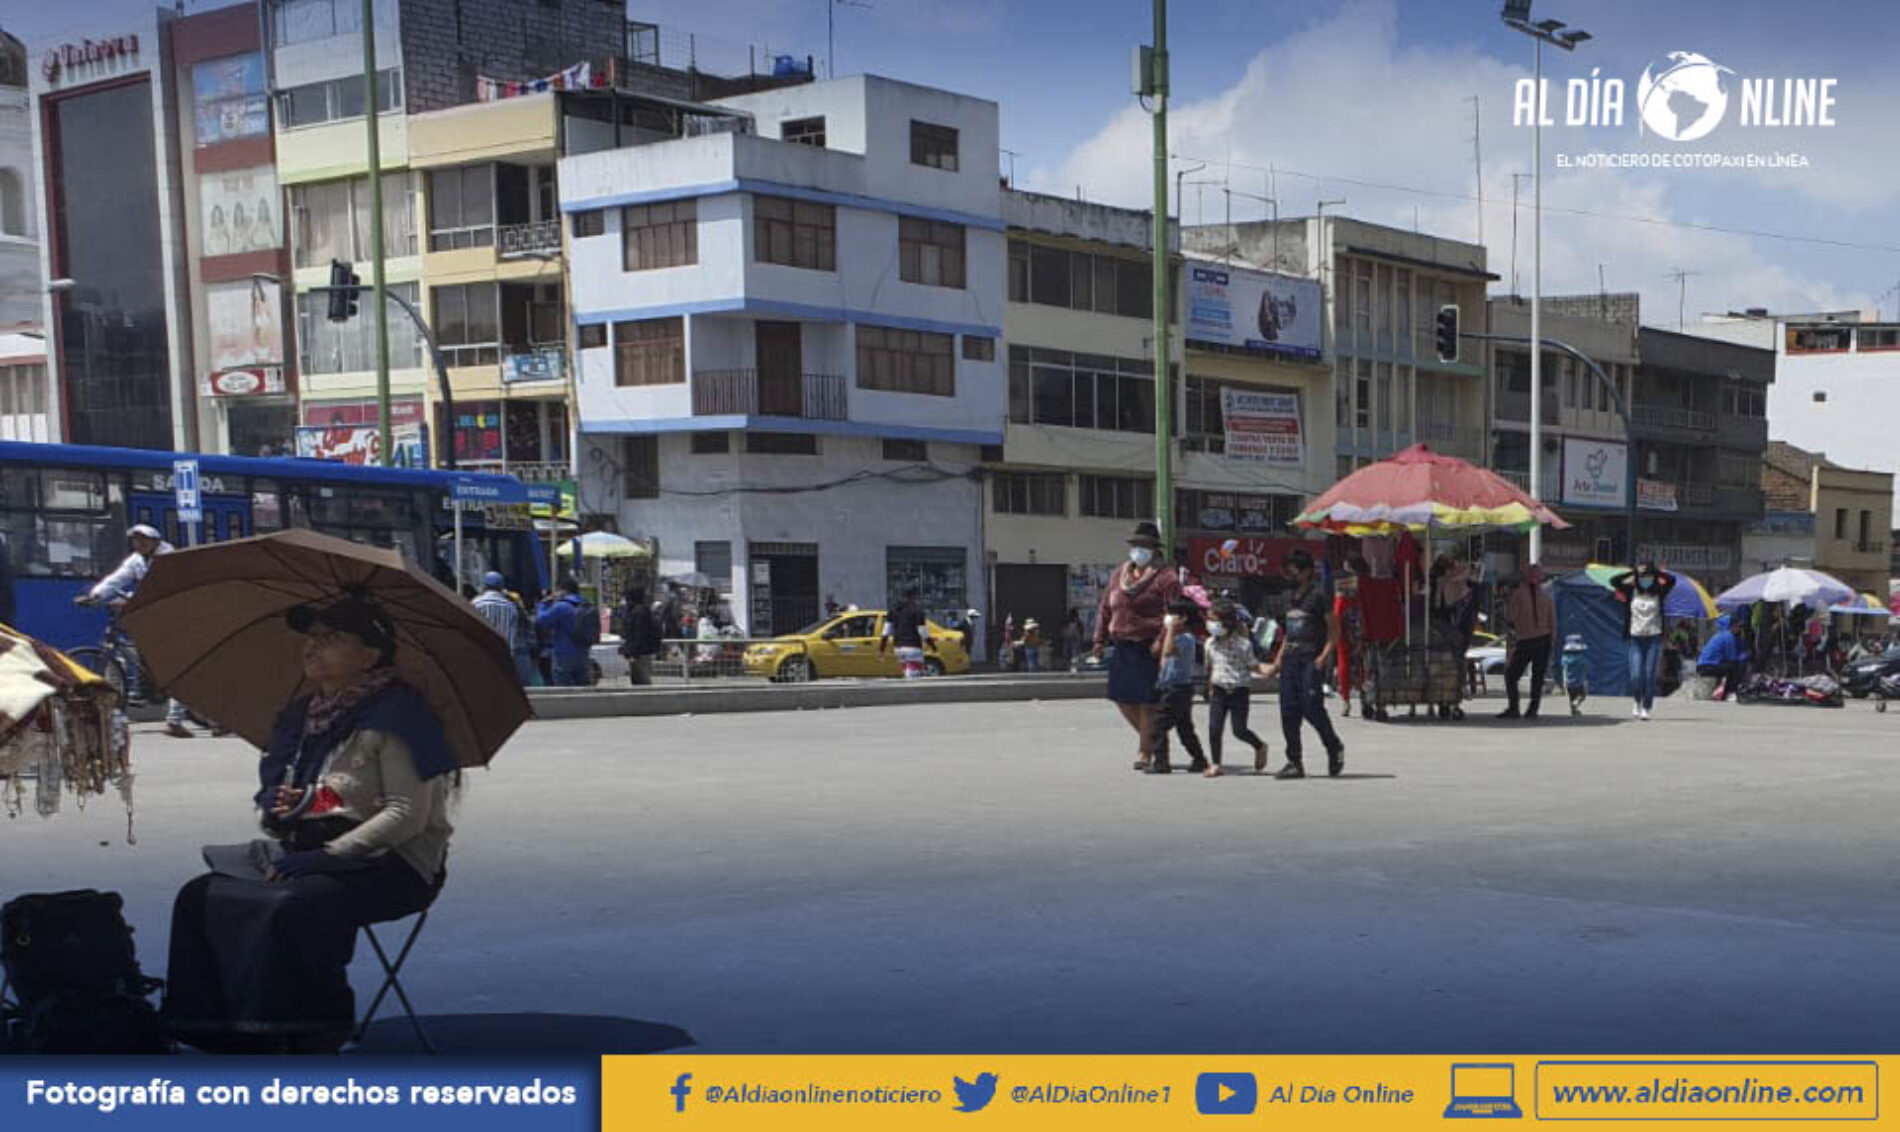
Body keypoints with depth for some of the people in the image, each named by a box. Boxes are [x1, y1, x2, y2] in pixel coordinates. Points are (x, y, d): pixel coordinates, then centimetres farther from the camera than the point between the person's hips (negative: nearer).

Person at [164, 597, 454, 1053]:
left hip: (387, 863, -8)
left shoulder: (395, 712, -7)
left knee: (292, 907, -35)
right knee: (200, 898, -12)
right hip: (304, 853, 8)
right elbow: (273, 789, 29)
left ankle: (312, 1038, -20)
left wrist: (326, 855, -19)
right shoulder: (303, 715, 18)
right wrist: (280, 808, 3)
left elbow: (407, 815, -14)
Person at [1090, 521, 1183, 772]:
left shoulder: (1166, 577, -6)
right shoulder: (1120, 574, 14)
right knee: (1121, 697, 9)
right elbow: (1105, 607, 18)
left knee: (1147, 702, -1)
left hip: (1149, 648, -6)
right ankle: (1150, 736, 31)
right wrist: (1100, 640, 13)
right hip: (1122, 647, 7)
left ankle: (1145, 751, 12)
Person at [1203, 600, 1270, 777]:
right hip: (1219, 690, 4)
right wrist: (1211, 687, 18)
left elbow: (1253, 664, -4)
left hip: (1239, 690, -4)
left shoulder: (1243, 644, -11)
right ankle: (1215, 764, 6)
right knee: (1214, 728, -5)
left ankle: (1260, 746, 27)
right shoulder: (1211, 644, 3)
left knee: (1239, 730, -3)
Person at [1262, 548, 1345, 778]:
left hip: (1311, 660, -7)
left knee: (1311, 708, -10)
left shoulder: (1318, 595, -5)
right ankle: (1294, 762, 7)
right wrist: (1277, 661, 19)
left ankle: (1335, 748, 14)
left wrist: (1324, 656, -16)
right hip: (1290, 660, 7)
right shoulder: (1290, 597, 17)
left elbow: (1334, 628, -7)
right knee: (1289, 711, 2)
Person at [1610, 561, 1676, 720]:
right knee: (1635, 675, -7)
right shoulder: (1631, 592, 5)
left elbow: (1672, 580, -13)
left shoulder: (1659, 593, 3)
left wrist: (1655, 572, -9)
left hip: (1654, 638, 0)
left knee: (1650, 675, -4)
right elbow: (1614, 581, -5)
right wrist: (1634, 572, -7)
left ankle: (1646, 708, 5)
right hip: (1636, 639, 1)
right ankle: (1638, 702, 18)